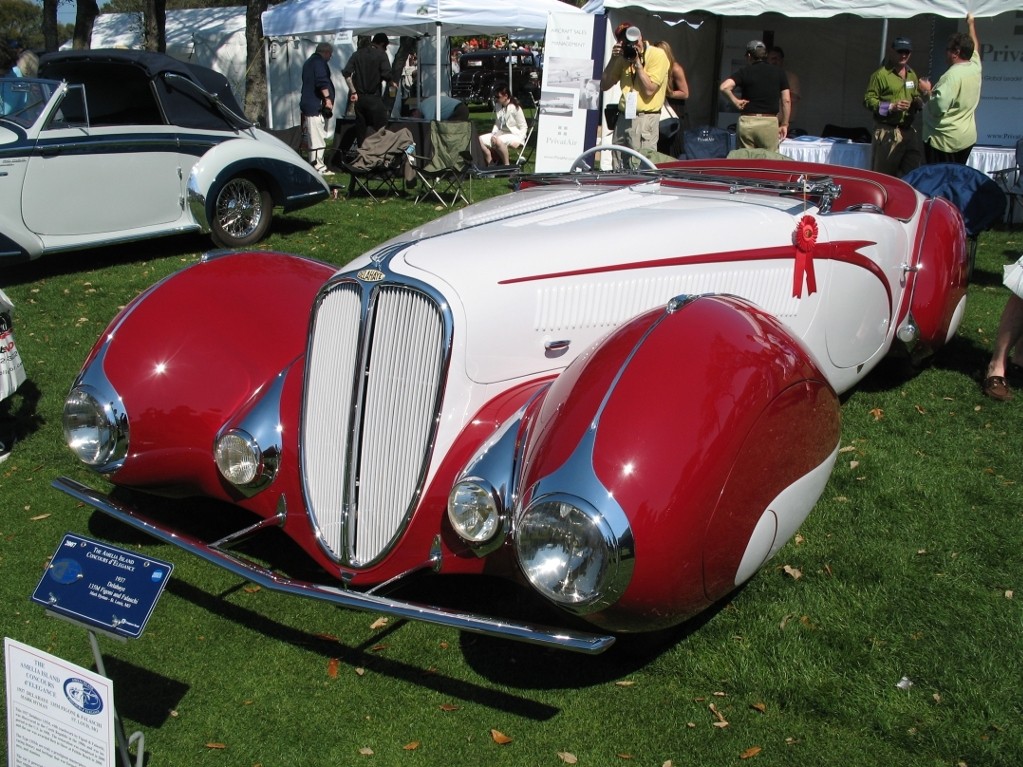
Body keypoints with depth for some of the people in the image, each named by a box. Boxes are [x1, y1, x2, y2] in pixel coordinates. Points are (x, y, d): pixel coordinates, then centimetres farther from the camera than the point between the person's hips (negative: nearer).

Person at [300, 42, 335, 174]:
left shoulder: (309, 62, 25)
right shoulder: (319, 62, -8)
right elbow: (322, 81, -22)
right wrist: (327, 98, -24)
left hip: (308, 104, 11)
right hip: (317, 106, -11)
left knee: (315, 137, 13)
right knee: (318, 138, -12)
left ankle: (316, 164, 16)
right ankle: (318, 166, -15)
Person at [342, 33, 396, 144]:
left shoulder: (358, 54, 11)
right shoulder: (381, 55, -3)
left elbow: (346, 73, 2)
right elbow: (386, 75, -14)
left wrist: (353, 91, 3)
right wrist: (392, 84, 6)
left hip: (359, 97, 5)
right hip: (374, 98, -5)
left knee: (361, 128, 10)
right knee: (380, 128, -2)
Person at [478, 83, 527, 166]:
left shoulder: (515, 108, -14)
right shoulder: (498, 106, 5)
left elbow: (523, 127, -10)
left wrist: (518, 140, -22)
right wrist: (493, 134, -3)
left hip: (514, 135, -8)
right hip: (501, 133, 8)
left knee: (499, 141, -38)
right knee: (480, 140, -11)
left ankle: (507, 165, -24)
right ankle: (490, 164, -5)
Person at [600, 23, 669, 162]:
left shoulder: (657, 54, -4)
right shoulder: (623, 57, 13)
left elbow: (649, 90, -13)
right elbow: (604, 86, 9)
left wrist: (637, 62, -12)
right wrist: (613, 59, -1)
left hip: (645, 119, -6)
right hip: (623, 118, 6)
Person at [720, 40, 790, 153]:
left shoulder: (745, 71, 1)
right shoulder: (779, 72, 7)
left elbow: (724, 87, -14)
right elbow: (786, 100, 4)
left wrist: (735, 101, 0)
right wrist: (784, 124, 10)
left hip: (747, 122, 0)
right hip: (770, 122, 0)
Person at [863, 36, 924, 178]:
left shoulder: (912, 75, 16)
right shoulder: (881, 74, -6)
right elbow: (868, 99, -9)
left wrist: (918, 103, 5)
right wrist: (891, 107, -19)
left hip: (908, 131, 7)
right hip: (887, 132, -7)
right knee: (883, 175, -5)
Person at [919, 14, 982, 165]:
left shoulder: (952, 75, -18)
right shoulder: (975, 67, 7)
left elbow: (938, 107, -25)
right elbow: (975, 47, 29)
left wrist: (927, 92, -7)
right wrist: (971, 24, 43)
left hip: (944, 140, -9)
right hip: (967, 137, 9)